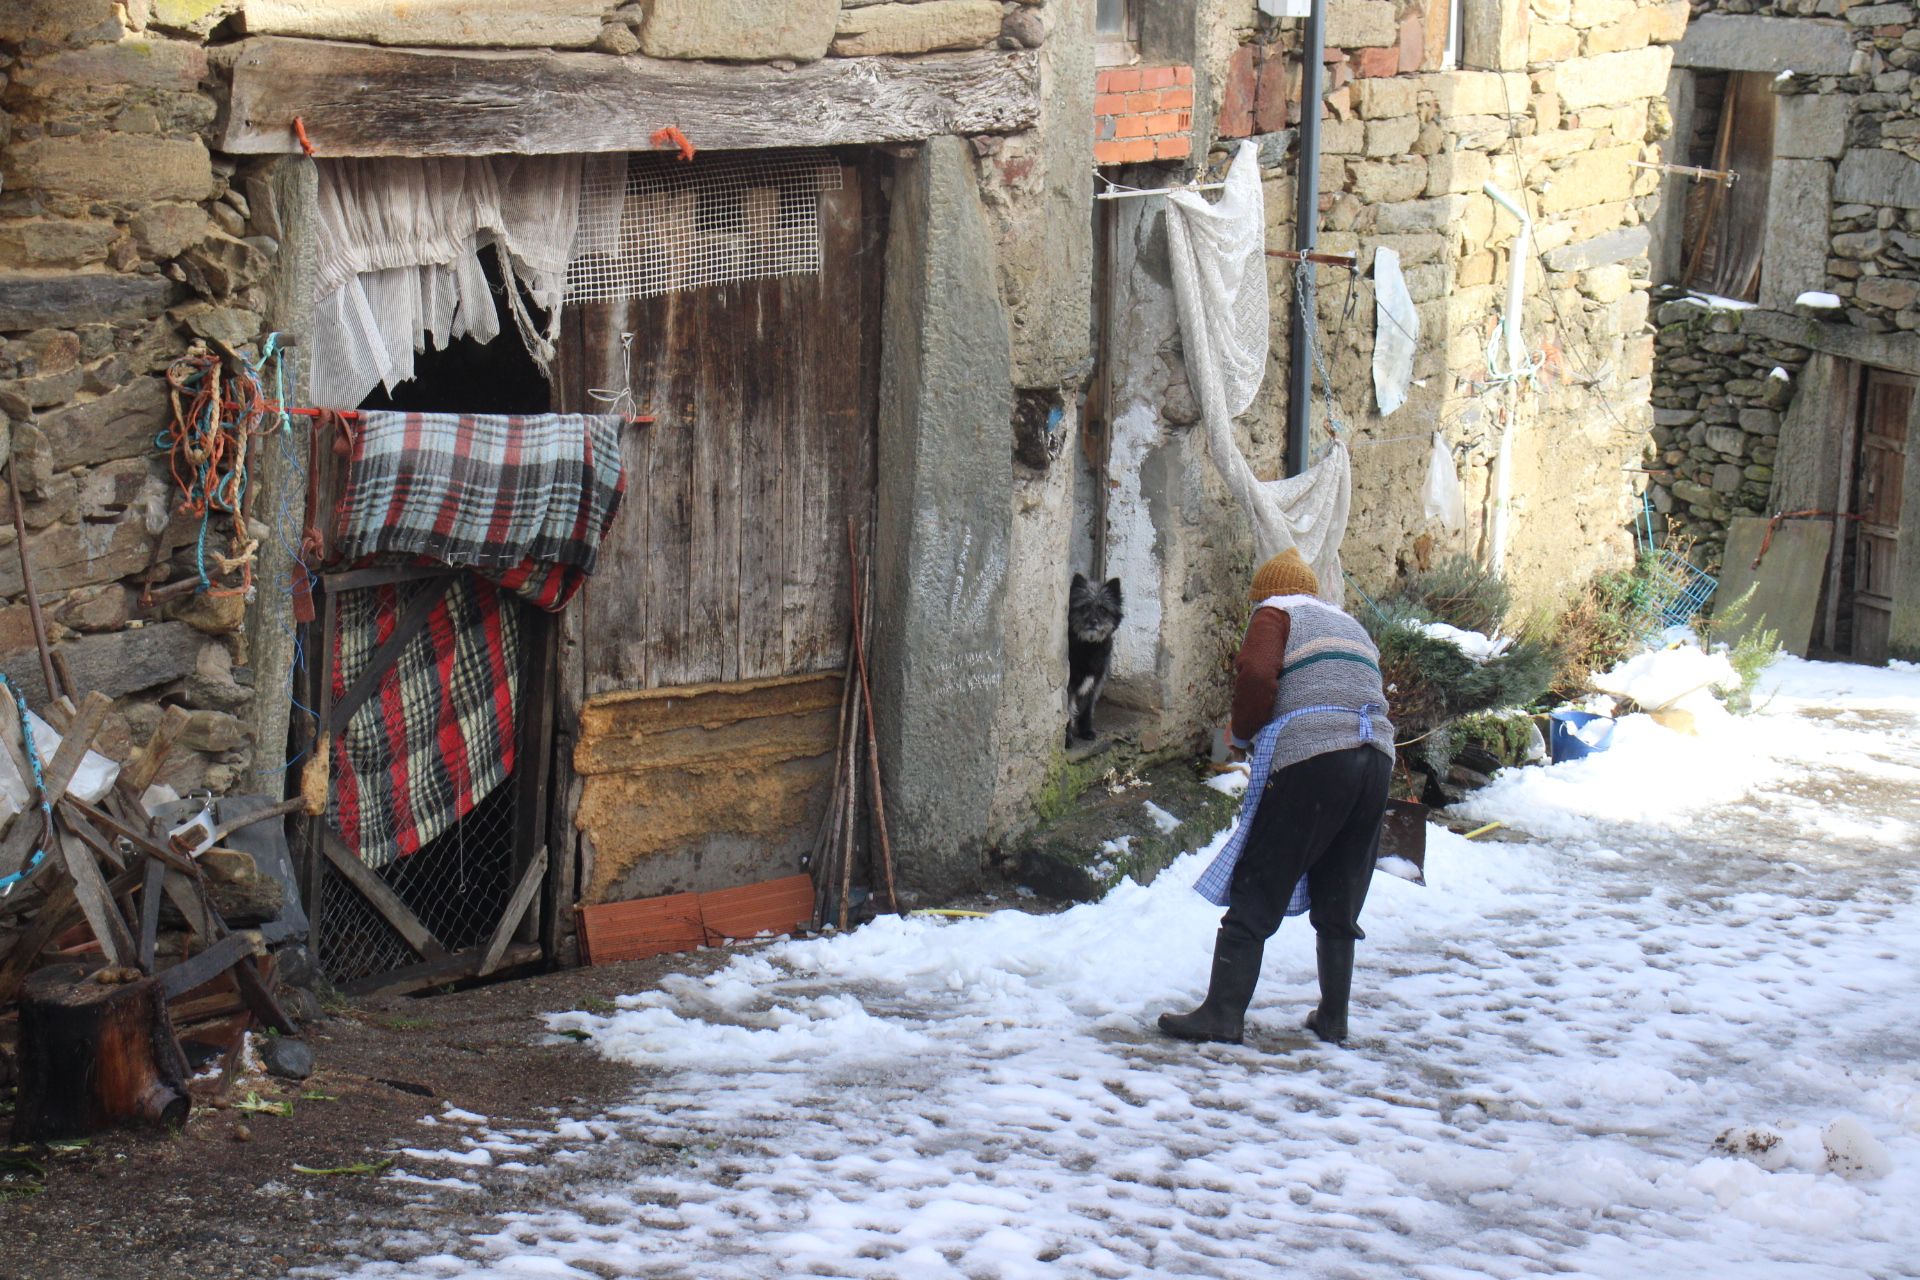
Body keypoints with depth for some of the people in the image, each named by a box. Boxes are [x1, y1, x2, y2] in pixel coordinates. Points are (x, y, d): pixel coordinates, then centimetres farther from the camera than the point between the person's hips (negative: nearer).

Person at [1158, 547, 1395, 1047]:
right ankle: (1333, 1019, 18)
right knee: (1339, 905, 15)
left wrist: (1243, 732, 6)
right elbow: (1367, 697, 22)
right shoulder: (1352, 626, 30)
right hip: (1376, 761, 7)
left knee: (1255, 896, -4)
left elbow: (1255, 673, -9)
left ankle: (1223, 1013, -8)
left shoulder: (1276, 614, 9)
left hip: (1311, 761, -7)